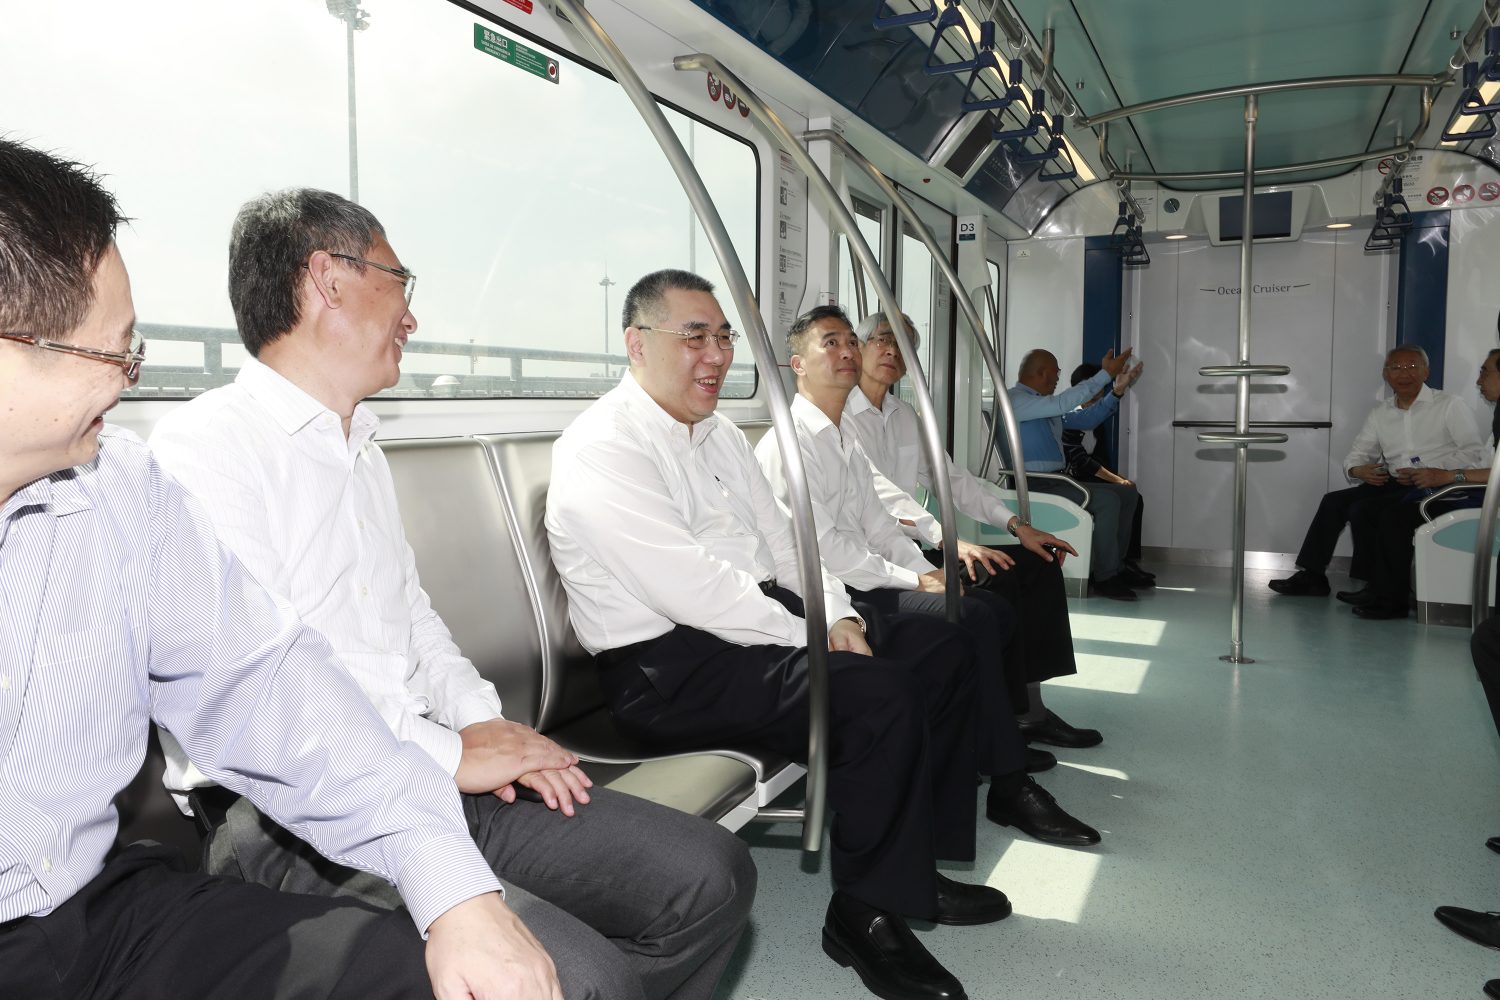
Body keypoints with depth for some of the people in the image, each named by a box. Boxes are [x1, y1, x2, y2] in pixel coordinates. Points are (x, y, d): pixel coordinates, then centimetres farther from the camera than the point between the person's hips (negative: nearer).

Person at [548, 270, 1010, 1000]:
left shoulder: (720, 436, 15)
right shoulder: (603, 447, -15)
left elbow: (781, 538, 16)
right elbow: (692, 590, -23)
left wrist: (836, 617, -2)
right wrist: (813, 641, -17)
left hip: (758, 625, 10)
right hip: (670, 666, -10)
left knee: (939, 647, 3)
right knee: (878, 693, -26)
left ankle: (919, 864, 13)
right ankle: (865, 914, -6)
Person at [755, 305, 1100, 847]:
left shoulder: (845, 441, 19)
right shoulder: (789, 442, -11)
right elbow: (821, 546, -18)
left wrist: (926, 571, 0)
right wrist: (913, 581, -15)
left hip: (865, 580, 9)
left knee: (996, 608, -3)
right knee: (970, 617, -22)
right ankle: (1009, 786, -14)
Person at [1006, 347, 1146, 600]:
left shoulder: (1047, 404, 19)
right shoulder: (1015, 399, -11)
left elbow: (1086, 419, 21)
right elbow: (1062, 403, -23)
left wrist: (1117, 391, 11)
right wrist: (1106, 374, -20)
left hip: (1055, 481, 10)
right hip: (1033, 487, -10)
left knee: (1127, 493, 7)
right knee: (1107, 500, -24)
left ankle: (1116, 567, 10)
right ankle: (1104, 578, -15)